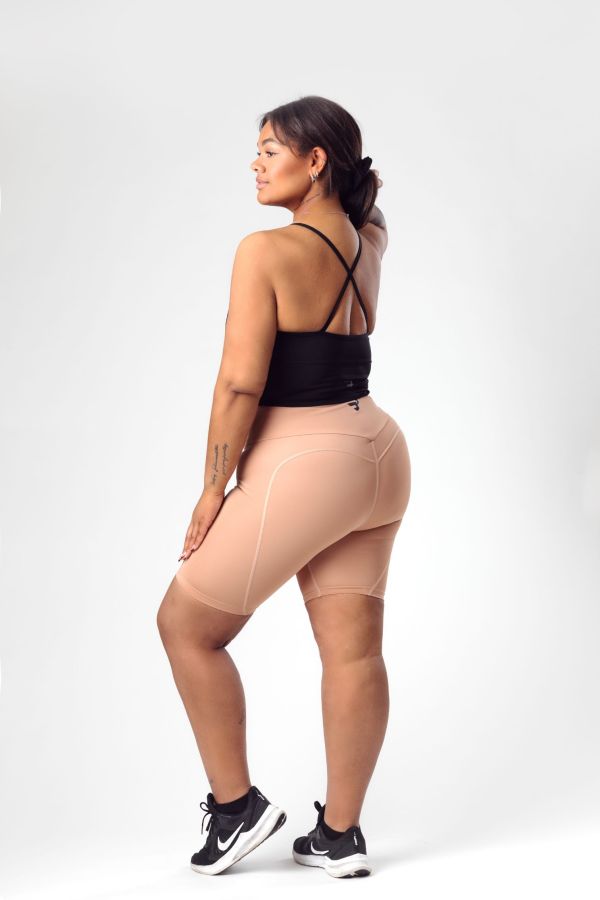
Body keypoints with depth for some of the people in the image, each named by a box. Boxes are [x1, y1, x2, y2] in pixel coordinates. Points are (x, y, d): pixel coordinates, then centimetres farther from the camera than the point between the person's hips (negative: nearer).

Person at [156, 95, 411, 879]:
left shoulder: (267, 251, -15)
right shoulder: (368, 243, 6)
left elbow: (240, 383, -17)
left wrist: (214, 487, -9)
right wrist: (353, 183, 13)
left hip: (302, 468, -8)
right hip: (376, 454, 8)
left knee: (186, 625, 10)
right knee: (353, 651, 9)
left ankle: (237, 805, 16)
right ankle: (341, 835, 17)